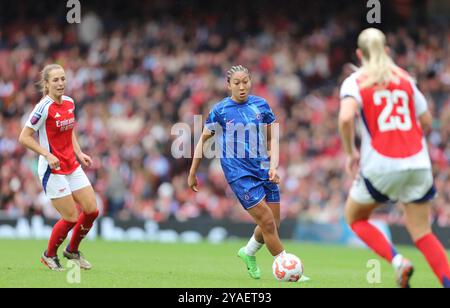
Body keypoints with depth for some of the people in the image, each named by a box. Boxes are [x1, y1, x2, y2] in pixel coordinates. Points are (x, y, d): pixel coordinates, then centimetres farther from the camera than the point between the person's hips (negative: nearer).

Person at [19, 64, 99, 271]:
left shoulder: (70, 103, 5)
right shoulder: (44, 108, -17)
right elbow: (24, 137, -15)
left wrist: (79, 153, 7)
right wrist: (47, 155, -23)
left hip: (73, 166, 7)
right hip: (52, 169, -7)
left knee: (92, 210, 3)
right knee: (71, 218, -7)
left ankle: (72, 251, 26)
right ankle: (49, 255, 18)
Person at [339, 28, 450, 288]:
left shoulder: (355, 82, 0)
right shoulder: (405, 78, 12)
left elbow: (346, 118, -18)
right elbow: (427, 123, 13)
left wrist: (351, 152, -5)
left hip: (381, 166, -3)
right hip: (418, 164, 3)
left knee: (355, 217, 19)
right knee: (422, 233, 9)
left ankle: (397, 261, -2)